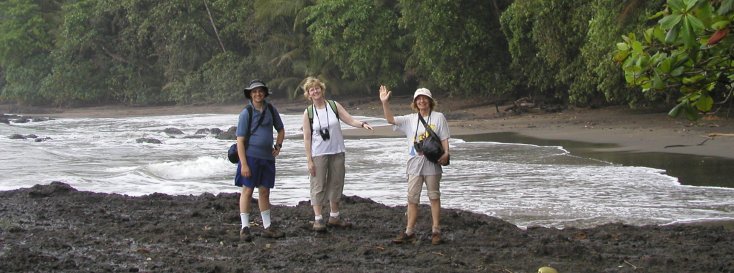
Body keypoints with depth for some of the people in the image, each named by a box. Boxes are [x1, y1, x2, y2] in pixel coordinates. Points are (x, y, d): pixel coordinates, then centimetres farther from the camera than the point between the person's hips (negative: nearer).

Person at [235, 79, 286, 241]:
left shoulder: (271, 110, 8)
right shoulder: (246, 113, -8)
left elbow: (281, 130, 23)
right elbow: (240, 140, -10)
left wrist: (278, 146, 6)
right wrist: (243, 164, -16)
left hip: (267, 157, 5)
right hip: (251, 156, -5)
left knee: (264, 192, 12)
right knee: (247, 191, -4)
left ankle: (267, 227, 18)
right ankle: (244, 228, 0)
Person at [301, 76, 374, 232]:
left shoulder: (334, 106, 2)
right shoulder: (308, 113, -3)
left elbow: (350, 120, 0)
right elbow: (307, 137, -4)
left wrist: (362, 124, -22)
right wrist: (309, 160, -8)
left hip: (337, 152, 3)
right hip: (318, 154, -3)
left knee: (336, 184, 10)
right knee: (318, 185, -5)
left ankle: (334, 217, 22)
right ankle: (318, 219, 0)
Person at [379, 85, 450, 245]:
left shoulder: (438, 117, 2)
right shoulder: (410, 119, 9)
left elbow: (444, 138, 0)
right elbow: (390, 119, 1)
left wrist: (446, 153, -16)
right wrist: (385, 103, -12)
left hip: (432, 163, -3)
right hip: (415, 163, 3)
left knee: (434, 197, 3)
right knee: (412, 198, 4)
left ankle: (436, 232, 7)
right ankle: (409, 232, 7)